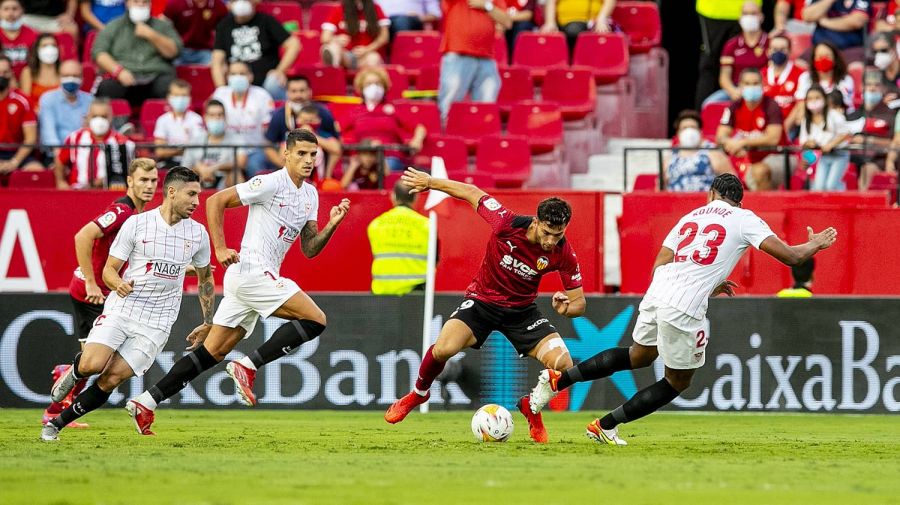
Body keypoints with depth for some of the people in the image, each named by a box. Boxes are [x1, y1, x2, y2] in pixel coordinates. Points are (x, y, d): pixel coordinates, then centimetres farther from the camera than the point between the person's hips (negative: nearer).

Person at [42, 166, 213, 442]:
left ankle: (57, 423, 4)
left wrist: (208, 323, 22)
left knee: (111, 379, -11)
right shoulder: (136, 224, -4)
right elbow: (109, 269, 1)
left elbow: (205, 278, 21)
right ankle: (74, 373, 14)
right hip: (121, 308, -2)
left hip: (156, 323, 2)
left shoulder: (198, 233, 5)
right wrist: (118, 284, -22)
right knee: (92, 365, -23)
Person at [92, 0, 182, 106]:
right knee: (105, 88, -35)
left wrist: (151, 35, -6)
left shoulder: (163, 26, 19)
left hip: (156, 77, 1)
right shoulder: (113, 27, 16)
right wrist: (118, 71, -13)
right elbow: (98, 53, 4)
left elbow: (174, 51, 7)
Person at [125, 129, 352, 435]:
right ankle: (248, 366, -12)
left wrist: (332, 225, -1)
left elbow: (309, 249, 16)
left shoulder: (310, 195, 16)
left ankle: (146, 402, 7)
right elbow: (215, 201, -9)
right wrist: (220, 248, -14)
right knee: (315, 320, -15)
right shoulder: (271, 183, -10)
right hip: (252, 270, -9)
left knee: (213, 352, 7)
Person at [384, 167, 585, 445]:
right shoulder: (507, 223, -25)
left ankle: (531, 405, 14)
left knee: (563, 365, -19)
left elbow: (579, 303, -8)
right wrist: (430, 182, -1)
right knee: (443, 349, -27)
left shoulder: (564, 255, -19)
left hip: (522, 310, 2)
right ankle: (418, 394, 7)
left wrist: (566, 307, -33)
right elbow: (472, 193, -8)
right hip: (482, 300, -2)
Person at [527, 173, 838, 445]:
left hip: (656, 295, 6)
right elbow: (790, 256, 0)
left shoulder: (690, 217, 20)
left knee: (639, 355, 31)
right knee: (678, 381, 15)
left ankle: (558, 380, 23)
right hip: (684, 310, -6)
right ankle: (606, 426, 15)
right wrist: (815, 244, 22)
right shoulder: (744, 219, 5)